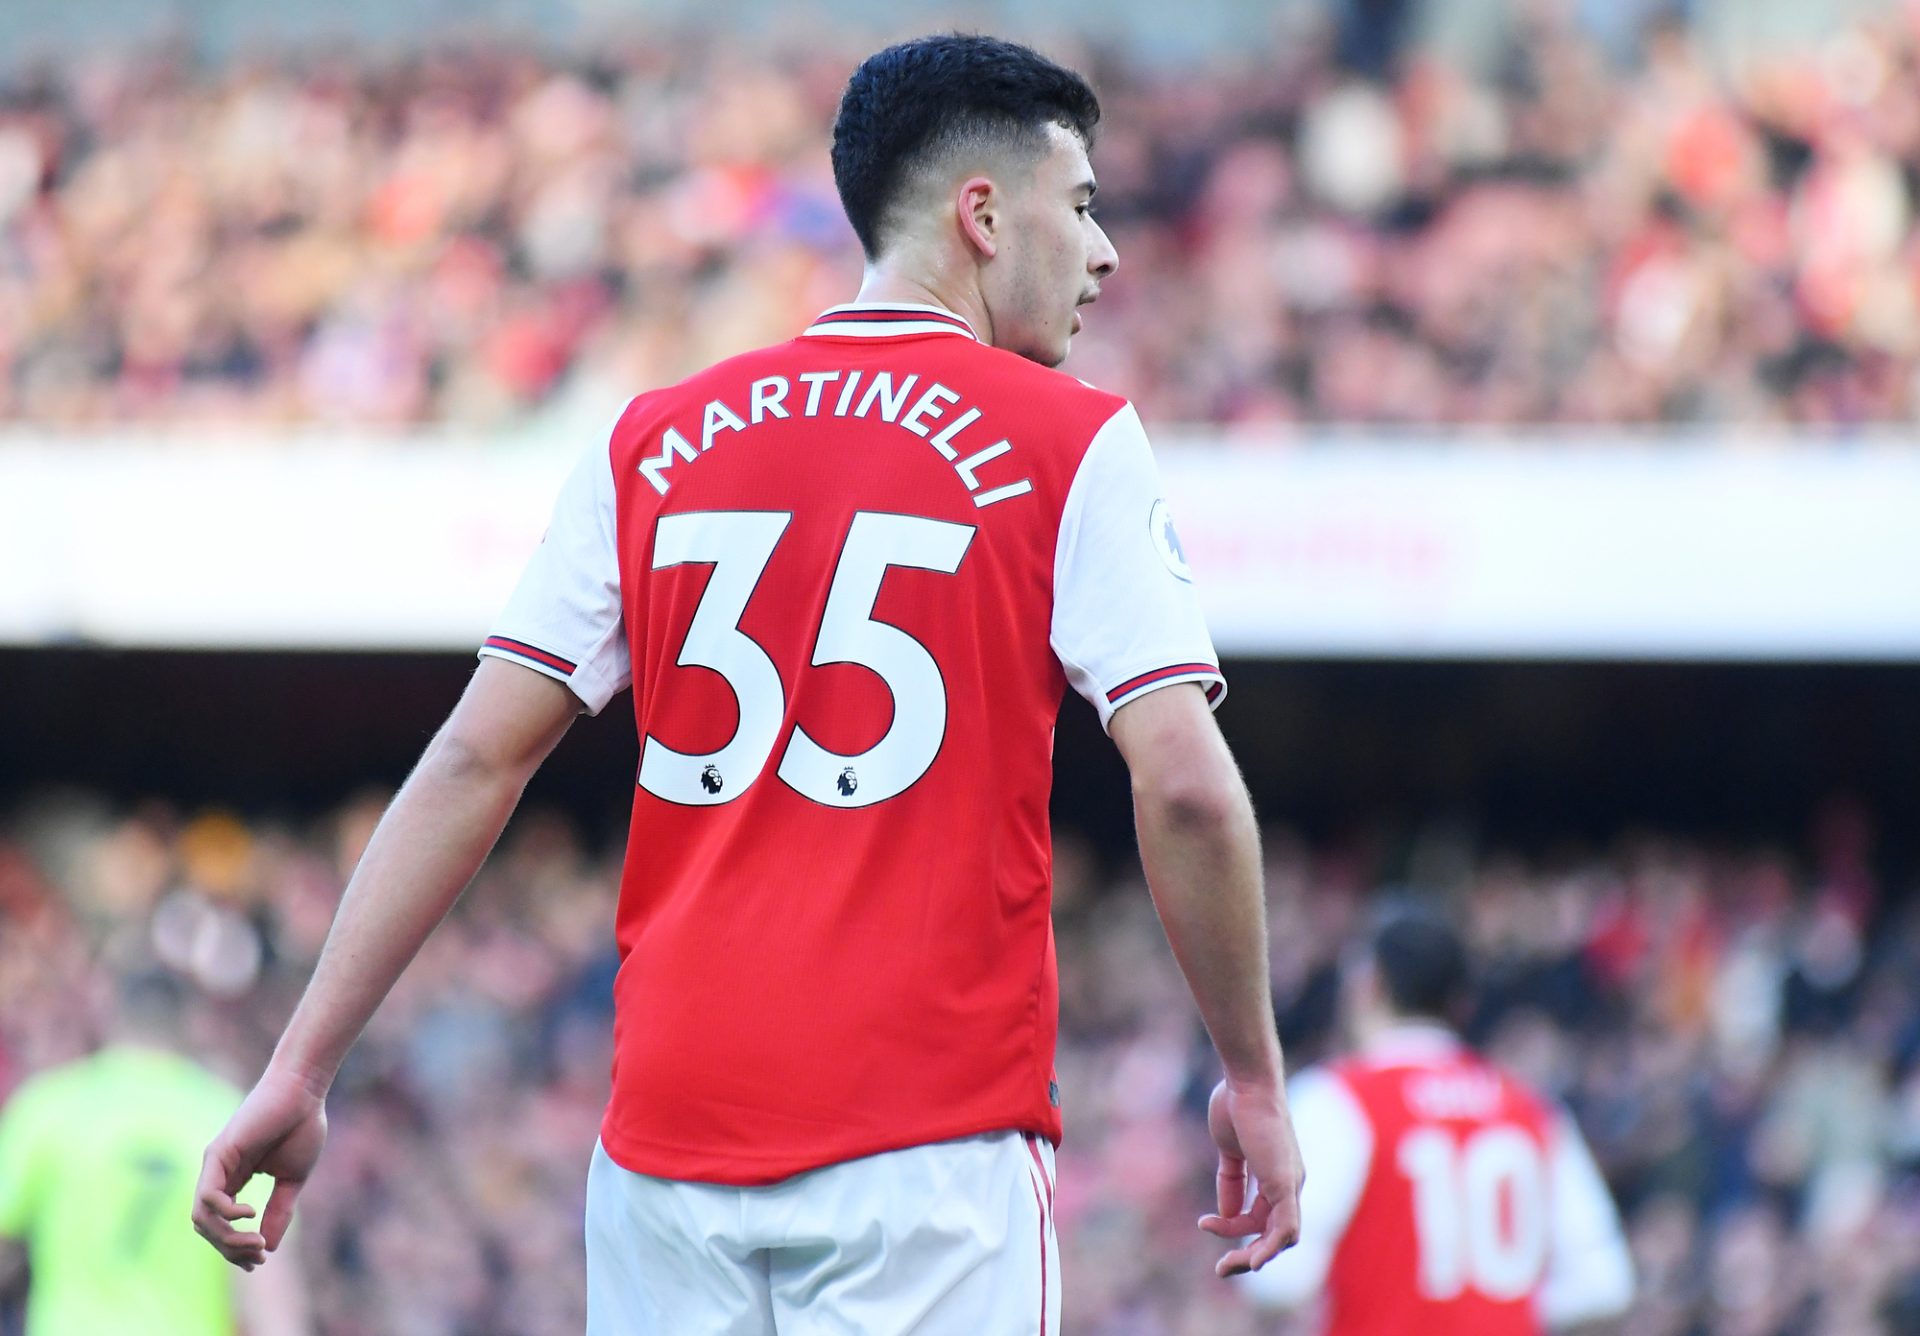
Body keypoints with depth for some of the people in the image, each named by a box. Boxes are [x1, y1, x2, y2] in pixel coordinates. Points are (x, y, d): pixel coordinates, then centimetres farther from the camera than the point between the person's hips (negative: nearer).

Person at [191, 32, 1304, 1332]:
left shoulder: (654, 445, 11)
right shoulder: (1071, 447, 0)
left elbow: (474, 763, 7)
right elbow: (1186, 788, -7)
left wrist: (302, 1070, 8)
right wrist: (1255, 1077, 5)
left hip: (670, 1124, 4)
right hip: (930, 1133, -4)